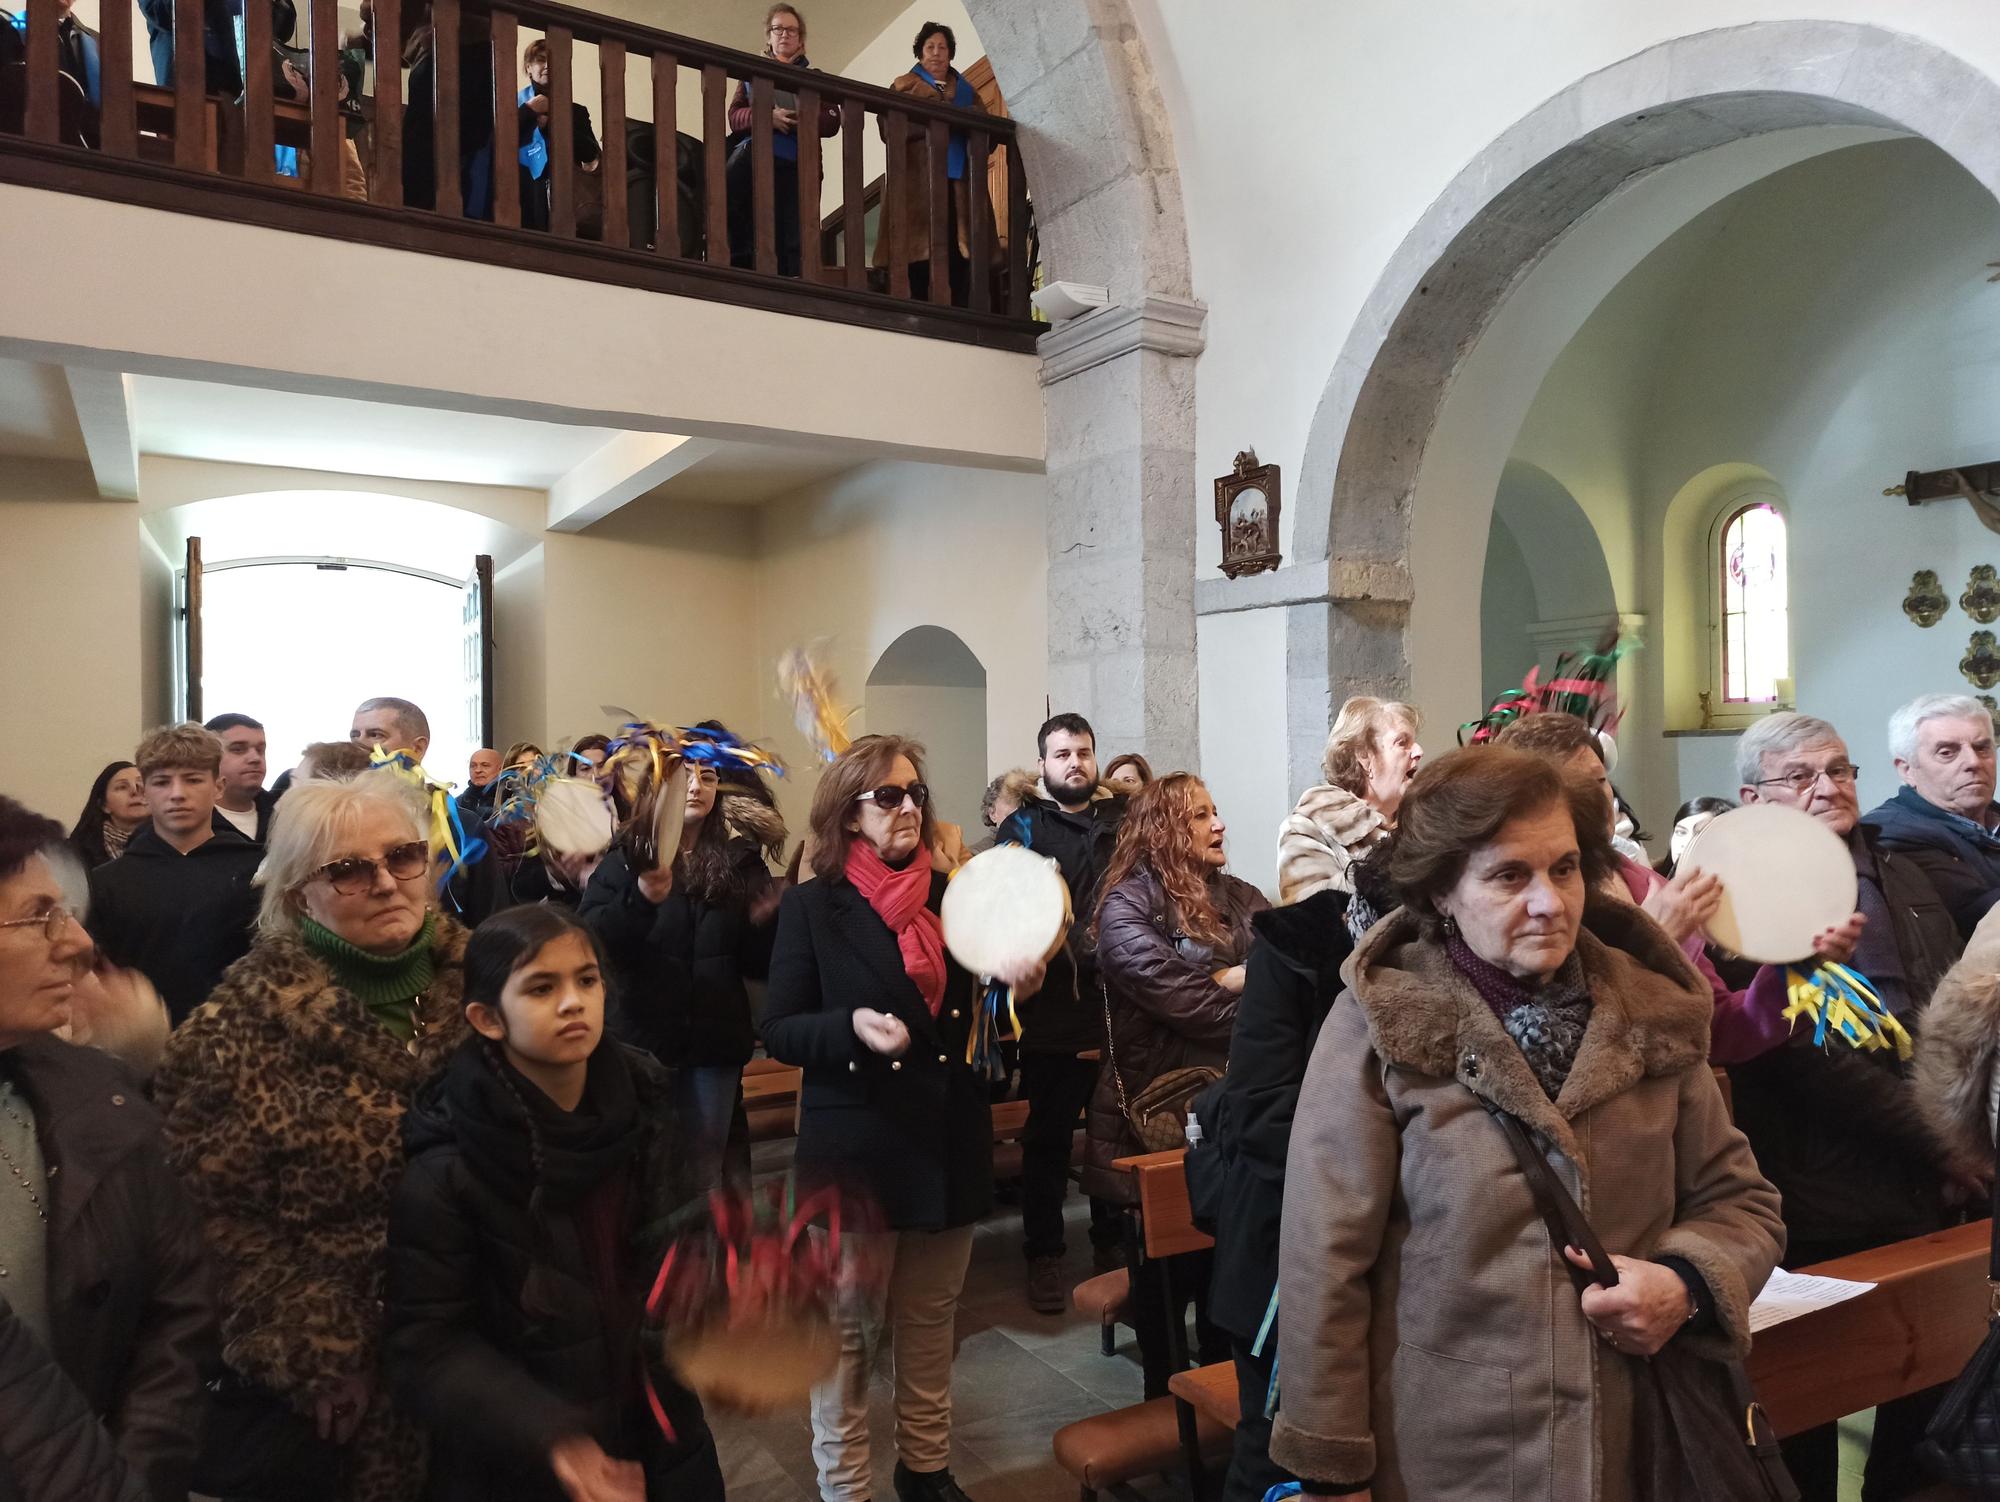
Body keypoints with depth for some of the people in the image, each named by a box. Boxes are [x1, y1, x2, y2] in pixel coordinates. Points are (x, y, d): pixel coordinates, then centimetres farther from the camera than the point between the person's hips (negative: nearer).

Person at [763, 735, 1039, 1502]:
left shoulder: (951, 897, 4)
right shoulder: (812, 907, -8)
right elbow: (778, 1031, -8)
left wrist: (1018, 988, -8)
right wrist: (852, 1025, -26)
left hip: (948, 1144, 5)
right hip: (856, 1151, -4)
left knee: (931, 1327, 19)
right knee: (847, 1336, 8)